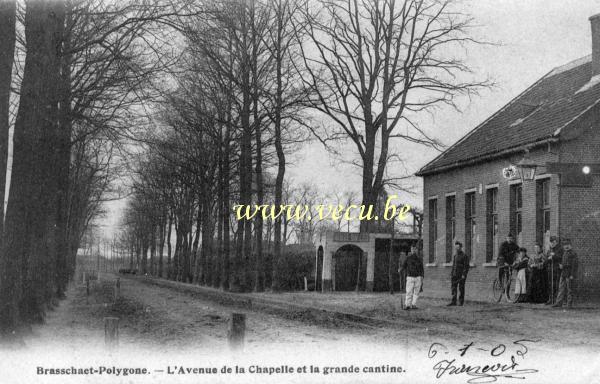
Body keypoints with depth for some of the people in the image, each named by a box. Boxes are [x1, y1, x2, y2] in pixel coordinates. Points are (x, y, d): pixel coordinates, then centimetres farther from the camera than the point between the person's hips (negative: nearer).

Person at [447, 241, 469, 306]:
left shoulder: (464, 256, -6)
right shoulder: (454, 256, 15)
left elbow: (466, 266, -11)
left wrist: (464, 275, -18)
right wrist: (451, 275, 13)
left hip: (461, 275, -6)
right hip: (454, 275, 6)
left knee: (461, 288, 0)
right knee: (453, 287, -2)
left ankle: (461, 302, 8)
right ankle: (453, 301, -3)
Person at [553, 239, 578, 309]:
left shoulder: (573, 253, -10)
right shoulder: (565, 253, 16)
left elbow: (574, 265, -14)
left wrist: (572, 275, -18)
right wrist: (560, 265, 2)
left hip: (569, 274, -8)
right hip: (563, 273, 8)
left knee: (569, 289, -1)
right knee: (561, 288, 4)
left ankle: (569, 304, 5)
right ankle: (559, 303, 4)